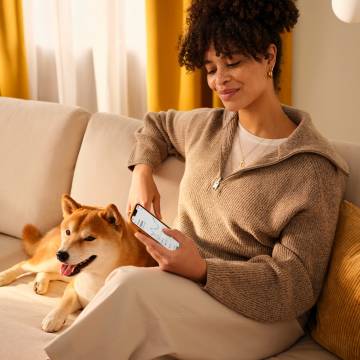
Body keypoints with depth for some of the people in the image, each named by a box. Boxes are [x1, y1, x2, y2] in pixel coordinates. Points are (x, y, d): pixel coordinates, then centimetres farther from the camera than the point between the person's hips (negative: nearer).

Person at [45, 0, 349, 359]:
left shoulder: (314, 169, -10)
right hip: (184, 287, 5)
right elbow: (156, 124, 32)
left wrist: (202, 270, -28)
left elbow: (295, 287, -12)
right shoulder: (207, 126, 9)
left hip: (259, 313, -4)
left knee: (130, 283, -31)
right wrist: (142, 172, 10)